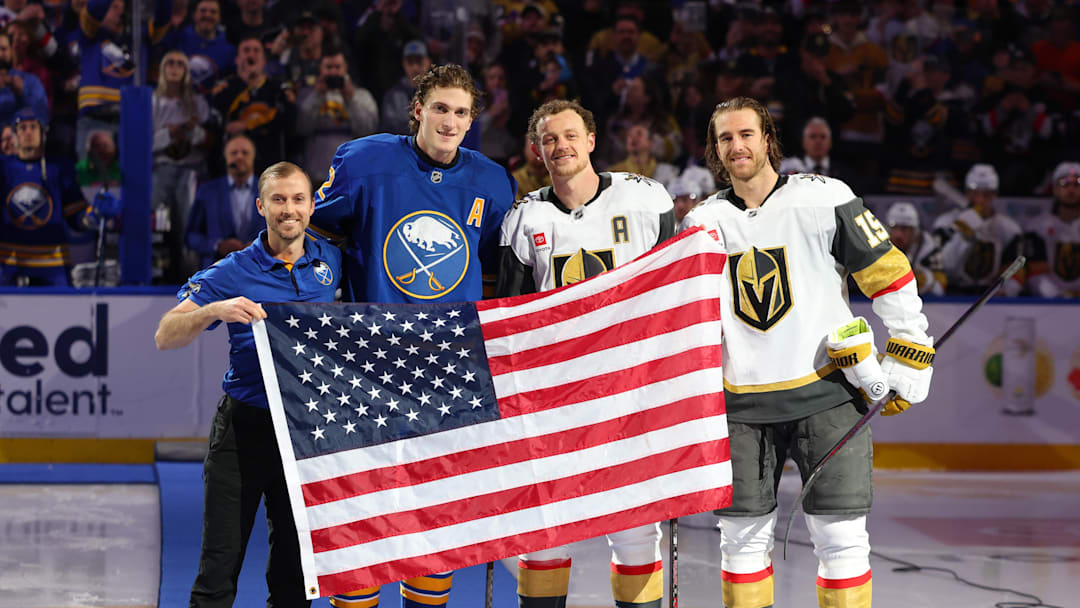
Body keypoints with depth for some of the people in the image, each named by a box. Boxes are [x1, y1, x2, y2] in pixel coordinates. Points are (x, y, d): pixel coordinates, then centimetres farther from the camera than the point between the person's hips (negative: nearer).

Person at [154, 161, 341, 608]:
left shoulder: (329, 260, 6)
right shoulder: (231, 273, -5)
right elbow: (165, 337, -12)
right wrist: (213, 310, -29)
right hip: (245, 426, -3)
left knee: (295, 567, 10)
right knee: (220, 564, -3)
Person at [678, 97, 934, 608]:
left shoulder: (825, 199, -6)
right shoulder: (701, 222, 5)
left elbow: (890, 277, -2)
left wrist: (909, 362, -2)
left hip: (825, 393, -3)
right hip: (742, 405, 3)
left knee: (841, 536, -5)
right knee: (744, 537, 6)